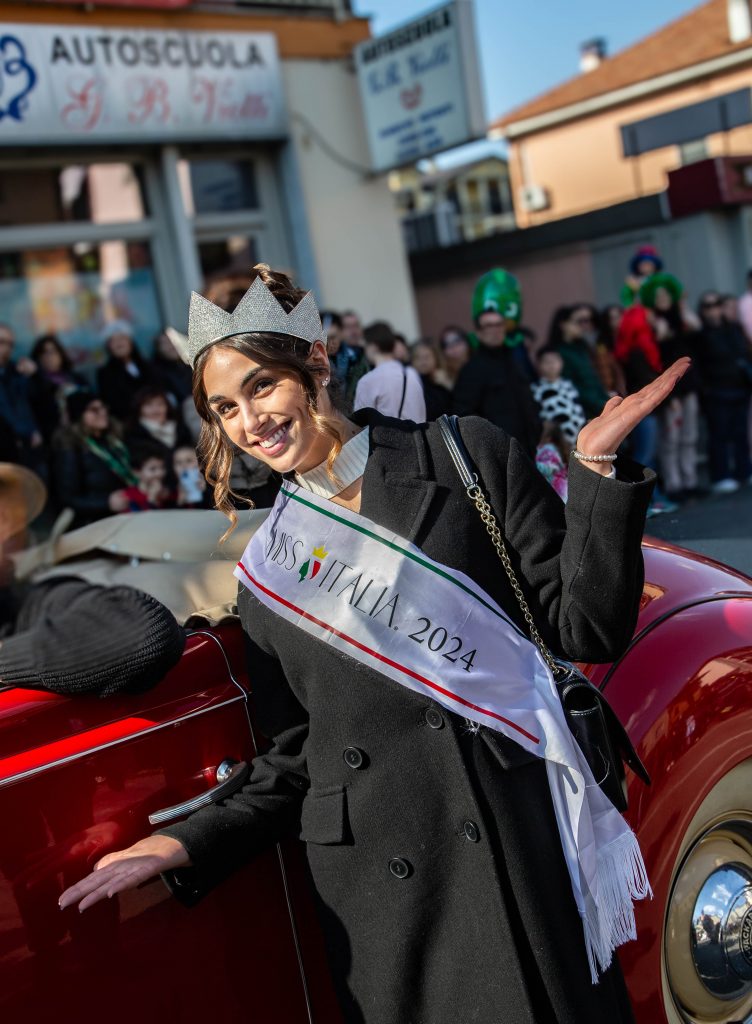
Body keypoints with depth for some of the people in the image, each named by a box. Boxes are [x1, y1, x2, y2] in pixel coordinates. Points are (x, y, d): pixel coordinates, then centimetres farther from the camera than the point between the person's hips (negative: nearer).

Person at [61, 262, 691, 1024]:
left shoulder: (466, 457, 0)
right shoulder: (267, 573, 8)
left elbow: (586, 629, -3)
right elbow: (291, 769, 10)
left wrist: (594, 466, -12)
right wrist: (186, 847, -4)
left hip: (526, 860, -1)